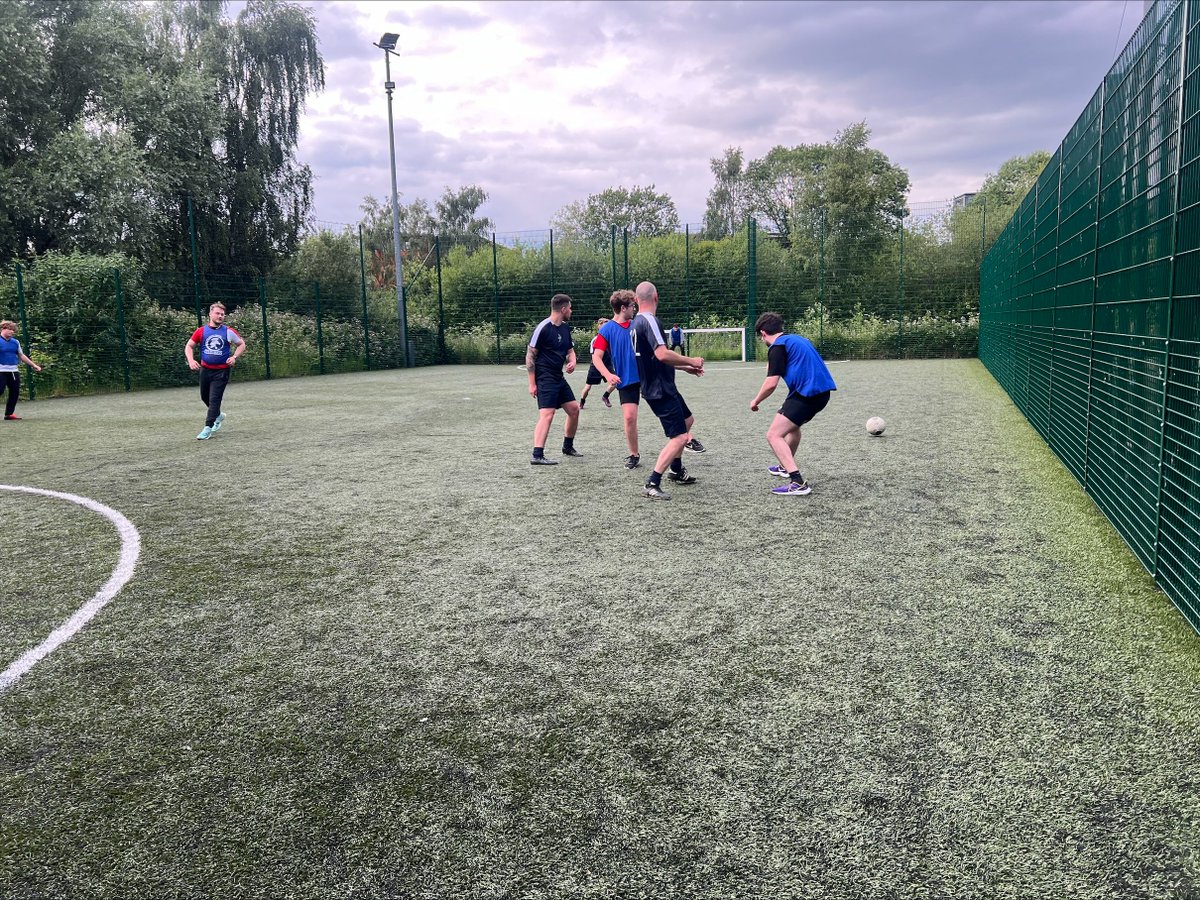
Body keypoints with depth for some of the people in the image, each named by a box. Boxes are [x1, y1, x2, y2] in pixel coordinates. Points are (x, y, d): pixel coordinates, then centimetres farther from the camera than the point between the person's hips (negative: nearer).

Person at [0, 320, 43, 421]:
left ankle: (9, 413, 13)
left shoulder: (15, 342, 14)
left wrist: (34, 365, 22)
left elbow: (22, 356, 23)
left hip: (14, 371, 6)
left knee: (15, 392, 5)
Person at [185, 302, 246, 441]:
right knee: (204, 397, 16)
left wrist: (234, 357, -7)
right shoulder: (201, 331, 1)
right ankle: (218, 415, 42)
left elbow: (241, 344, 8)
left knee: (214, 399, -9)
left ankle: (208, 428, -5)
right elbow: (189, 346, 8)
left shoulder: (228, 332, -3)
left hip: (222, 371, -3)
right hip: (205, 369, 3)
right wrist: (191, 360, -8)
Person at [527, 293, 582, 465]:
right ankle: (537, 456, -21)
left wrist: (572, 362, -1)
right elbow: (530, 355, -13)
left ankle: (568, 447, 31)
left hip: (559, 377, 9)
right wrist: (532, 384, -16)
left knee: (574, 409, 14)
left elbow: (570, 349, 24)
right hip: (545, 378, -9)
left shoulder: (565, 327, 10)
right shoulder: (543, 328, -14)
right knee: (547, 414, -18)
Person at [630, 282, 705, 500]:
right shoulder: (650, 321, -18)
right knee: (679, 437, -12)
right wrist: (691, 361, -16)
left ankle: (677, 471, 36)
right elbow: (662, 354, -30)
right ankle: (652, 484, -14)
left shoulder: (636, 322, 13)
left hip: (656, 387, 11)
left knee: (687, 419, 27)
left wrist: (684, 367, 23)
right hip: (661, 390, -11)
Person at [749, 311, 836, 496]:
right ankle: (787, 466, 49)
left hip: (806, 393, -9)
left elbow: (771, 384, -12)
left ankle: (798, 483, -21)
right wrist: (773, 366, 45)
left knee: (774, 435, -9)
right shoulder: (797, 338, 20)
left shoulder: (777, 347, -6)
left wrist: (755, 401, 4)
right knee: (793, 424, 33)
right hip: (823, 391, 9)